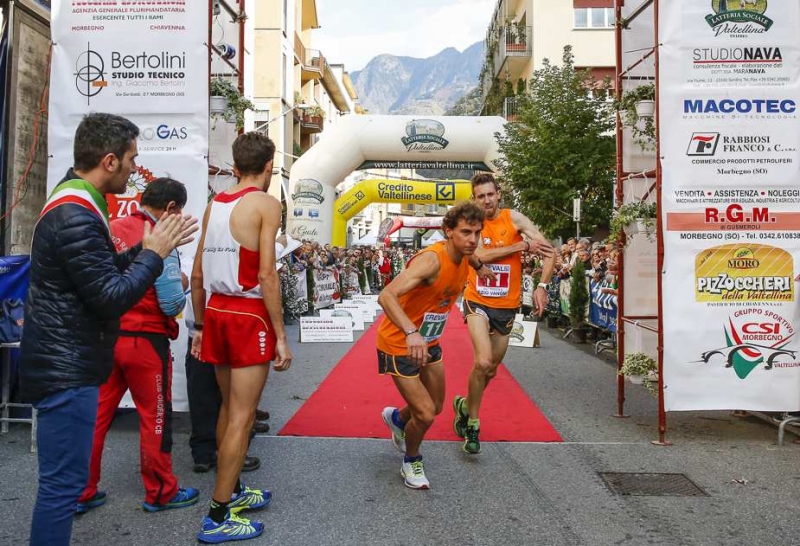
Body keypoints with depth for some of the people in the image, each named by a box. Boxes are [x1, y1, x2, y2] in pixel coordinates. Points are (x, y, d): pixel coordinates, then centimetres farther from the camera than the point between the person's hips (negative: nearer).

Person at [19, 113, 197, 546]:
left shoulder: (74, 203, 11)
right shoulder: (76, 216, -23)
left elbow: (104, 271, 16)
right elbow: (111, 297, -24)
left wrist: (149, 247, 6)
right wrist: (155, 253, -13)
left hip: (66, 361, 11)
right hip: (66, 368, -11)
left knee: (64, 477, 22)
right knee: (63, 482, 0)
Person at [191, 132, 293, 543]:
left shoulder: (214, 204, 12)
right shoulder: (266, 204, -8)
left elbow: (197, 275, 13)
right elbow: (266, 275, -16)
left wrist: (200, 328, 20)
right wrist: (281, 336, -13)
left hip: (216, 312, 7)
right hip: (249, 314, -7)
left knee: (229, 408, 20)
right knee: (242, 416, 1)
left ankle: (231, 490, 35)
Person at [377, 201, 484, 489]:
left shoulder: (464, 258, -5)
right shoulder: (431, 259, -30)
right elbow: (386, 296, -42)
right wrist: (411, 333, -54)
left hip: (428, 342, 8)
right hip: (399, 344, -8)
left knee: (435, 407, 19)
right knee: (425, 414, -10)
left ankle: (397, 418, 51)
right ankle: (411, 462, 21)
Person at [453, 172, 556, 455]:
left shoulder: (513, 218, -4)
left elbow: (549, 251, -6)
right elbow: (480, 255, -21)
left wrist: (542, 286, -19)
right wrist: (523, 245, -19)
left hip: (506, 306, 2)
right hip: (477, 302, -2)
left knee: (491, 370, 14)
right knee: (483, 362, -20)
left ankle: (465, 405, 41)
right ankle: (473, 423, 1)